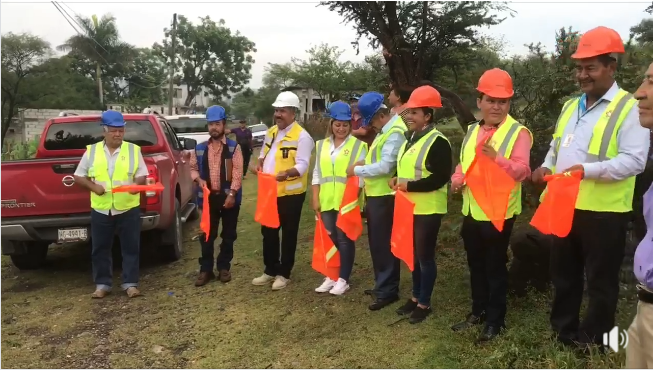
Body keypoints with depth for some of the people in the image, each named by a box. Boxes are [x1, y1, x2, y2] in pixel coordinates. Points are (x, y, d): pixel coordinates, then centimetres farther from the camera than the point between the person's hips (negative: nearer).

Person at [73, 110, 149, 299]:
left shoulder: (133, 150, 2)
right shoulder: (92, 151, 3)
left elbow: (142, 175, 1)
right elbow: (79, 177, 8)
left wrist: (136, 184, -21)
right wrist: (93, 186, -10)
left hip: (129, 208, -1)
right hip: (100, 210, 1)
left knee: (131, 248, 4)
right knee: (100, 249, 9)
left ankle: (130, 283, 15)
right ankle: (102, 284, 21)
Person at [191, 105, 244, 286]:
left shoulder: (234, 147, -4)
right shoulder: (200, 148, 5)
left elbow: (237, 173, -8)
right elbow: (193, 167, 14)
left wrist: (232, 194, -16)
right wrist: (198, 179, -7)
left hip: (229, 196, -2)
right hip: (209, 196, 2)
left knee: (228, 234, 8)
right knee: (207, 235, 6)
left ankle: (224, 267, 22)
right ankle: (206, 269, 16)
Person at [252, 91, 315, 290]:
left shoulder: (301, 136, -13)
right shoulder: (270, 132, 11)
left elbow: (302, 165, -20)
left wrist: (287, 173, -38)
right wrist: (260, 164, -1)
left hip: (291, 193, -7)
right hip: (269, 191, 8)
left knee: (288, 234, 6)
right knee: (268, 232, 15)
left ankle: (284, 274, 19)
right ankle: (270, 270, 30)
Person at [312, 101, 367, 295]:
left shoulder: (358, 145, -2)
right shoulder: (322, 145, 12)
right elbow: (317, 174, 13)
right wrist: (315, 198, 7)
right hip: (327, 201, 4)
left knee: (344, 239, 2)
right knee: (330, 239, 10)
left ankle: (343, 279, 13)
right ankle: (331, 276, 23)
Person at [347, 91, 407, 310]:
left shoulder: (395, 133, -18)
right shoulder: (385, 129, 13)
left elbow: (385, 166, -24)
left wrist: (357, 170, -13)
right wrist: (365, 161, 4)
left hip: (384, 197, -10)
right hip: (375, 194, 10)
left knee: (384, 244, -1)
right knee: (377, 243, 18)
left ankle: (388, 290, 11)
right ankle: (382, 285, 31)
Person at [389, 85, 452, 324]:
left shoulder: (437, 142, -17)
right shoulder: (410, 138, 11)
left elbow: (441, 178, -23)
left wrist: (410, 185, -23)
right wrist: (396, 179, 2)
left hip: (429, 210, -9)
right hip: (409, 206, 9)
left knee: (425, 257, 4)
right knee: (414, 254, 18)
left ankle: (424, 304, 18)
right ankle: (415, 297, 33)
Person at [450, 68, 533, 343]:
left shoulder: (518, 132, -11)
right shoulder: (472, 131, 10)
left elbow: (522, 171, -22)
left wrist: (496, 157, -38)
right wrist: (457, 180, -2)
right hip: (471, 211, 7)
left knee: (495, 267, 7)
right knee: (476, 265, 18)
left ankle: (495, 320, 22)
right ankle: (478, 312, 35)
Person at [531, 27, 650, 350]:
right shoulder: (570, 106, 13)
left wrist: (588, 170, -30)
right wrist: (546, 166, 2)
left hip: (604, 211, -7)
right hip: (566, 206, 7)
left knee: (601, 279, 9)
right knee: (563, 272, 18)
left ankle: (594, 338, 25)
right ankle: (562, 329, 34)